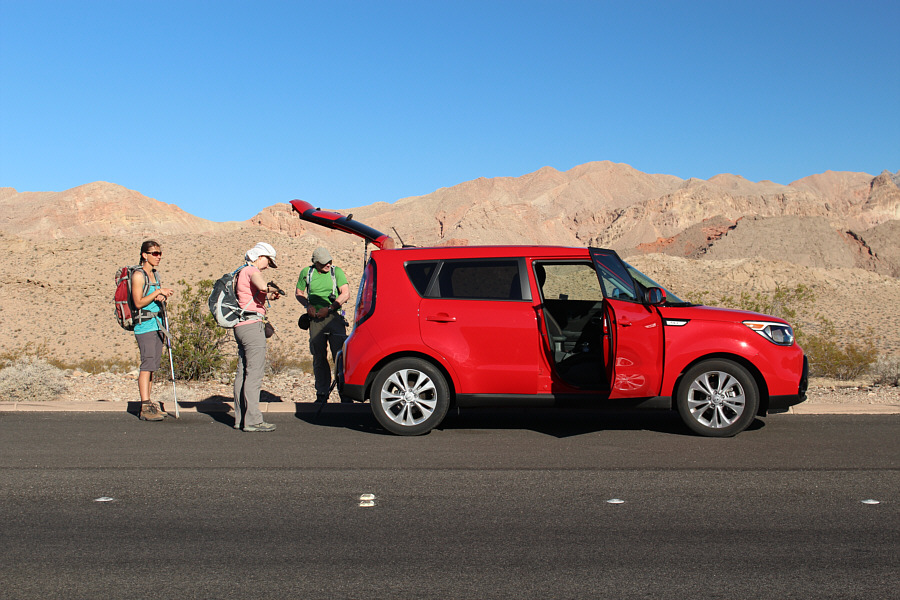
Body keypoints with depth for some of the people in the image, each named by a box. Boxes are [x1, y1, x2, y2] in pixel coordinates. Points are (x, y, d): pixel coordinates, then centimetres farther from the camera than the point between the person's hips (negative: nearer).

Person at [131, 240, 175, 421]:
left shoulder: (155, 274, 16)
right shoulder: (138, 275, -8)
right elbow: (139, 302, -14)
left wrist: (162, 296, -2)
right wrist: (158, 292, -17)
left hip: (157, 324, 8)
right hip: (145, 325, -8)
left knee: (152, 366, 9)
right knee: (147, 364, -12)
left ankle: (149, 406, 13)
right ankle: (145, 408, -13)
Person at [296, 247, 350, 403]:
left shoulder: (336, 271, 3)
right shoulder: (306, 272, 9)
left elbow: (346, 294, -3)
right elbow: (299, 293, 18)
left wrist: (329, 308, -11)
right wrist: (308, 306, -1)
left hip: (334, 317, -2)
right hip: (315, 319, 2)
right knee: (319, 358, 6)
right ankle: (322, 394, 14)